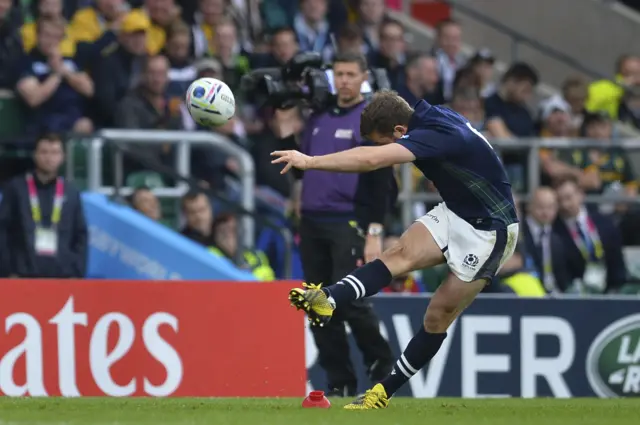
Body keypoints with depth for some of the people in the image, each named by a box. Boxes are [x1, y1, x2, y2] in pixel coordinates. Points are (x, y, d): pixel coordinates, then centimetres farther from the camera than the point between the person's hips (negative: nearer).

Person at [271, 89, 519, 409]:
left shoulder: (438, 134, -31)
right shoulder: (432, 118, -4)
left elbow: (373, 159, -42)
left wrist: (309, 161, -40)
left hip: (487, 232, -8)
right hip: (454, 213, 8)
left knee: (439, 315, -3)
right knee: (400, 255, -17)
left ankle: (385, 391, 1)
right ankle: (327, 300, -31)